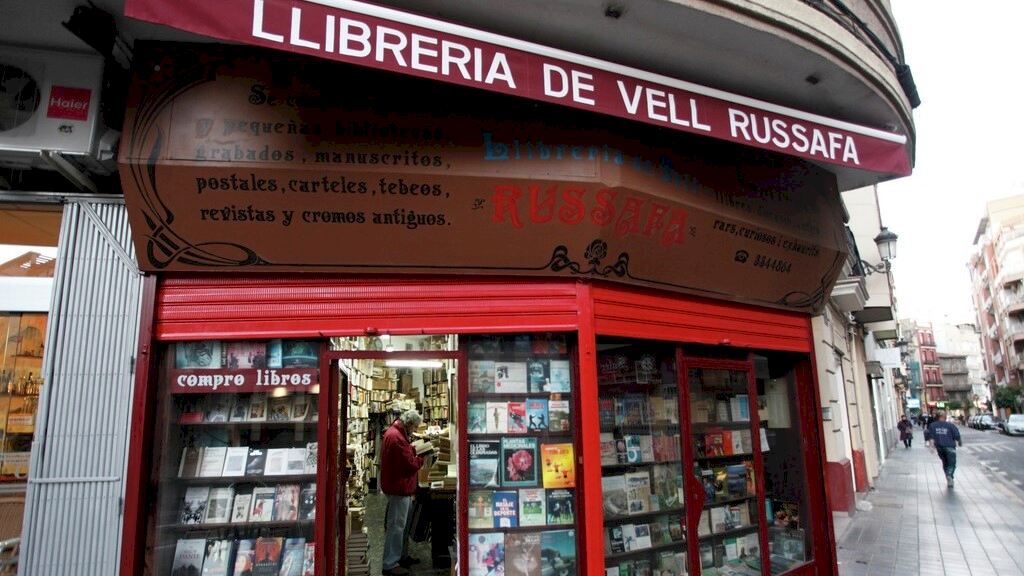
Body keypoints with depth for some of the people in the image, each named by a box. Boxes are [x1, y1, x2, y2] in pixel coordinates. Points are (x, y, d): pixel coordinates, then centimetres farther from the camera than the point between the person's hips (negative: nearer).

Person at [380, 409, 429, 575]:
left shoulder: (394, 432, 11)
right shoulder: (396, 437, -25)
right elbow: (411, 465, -24)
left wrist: (415, 449, 1)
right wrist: (422, 458, -7)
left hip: (401, 487, 11)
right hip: (399, 488, -11)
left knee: (403, 524, 20)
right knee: (396, 526, -2)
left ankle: (401, 556, 32)